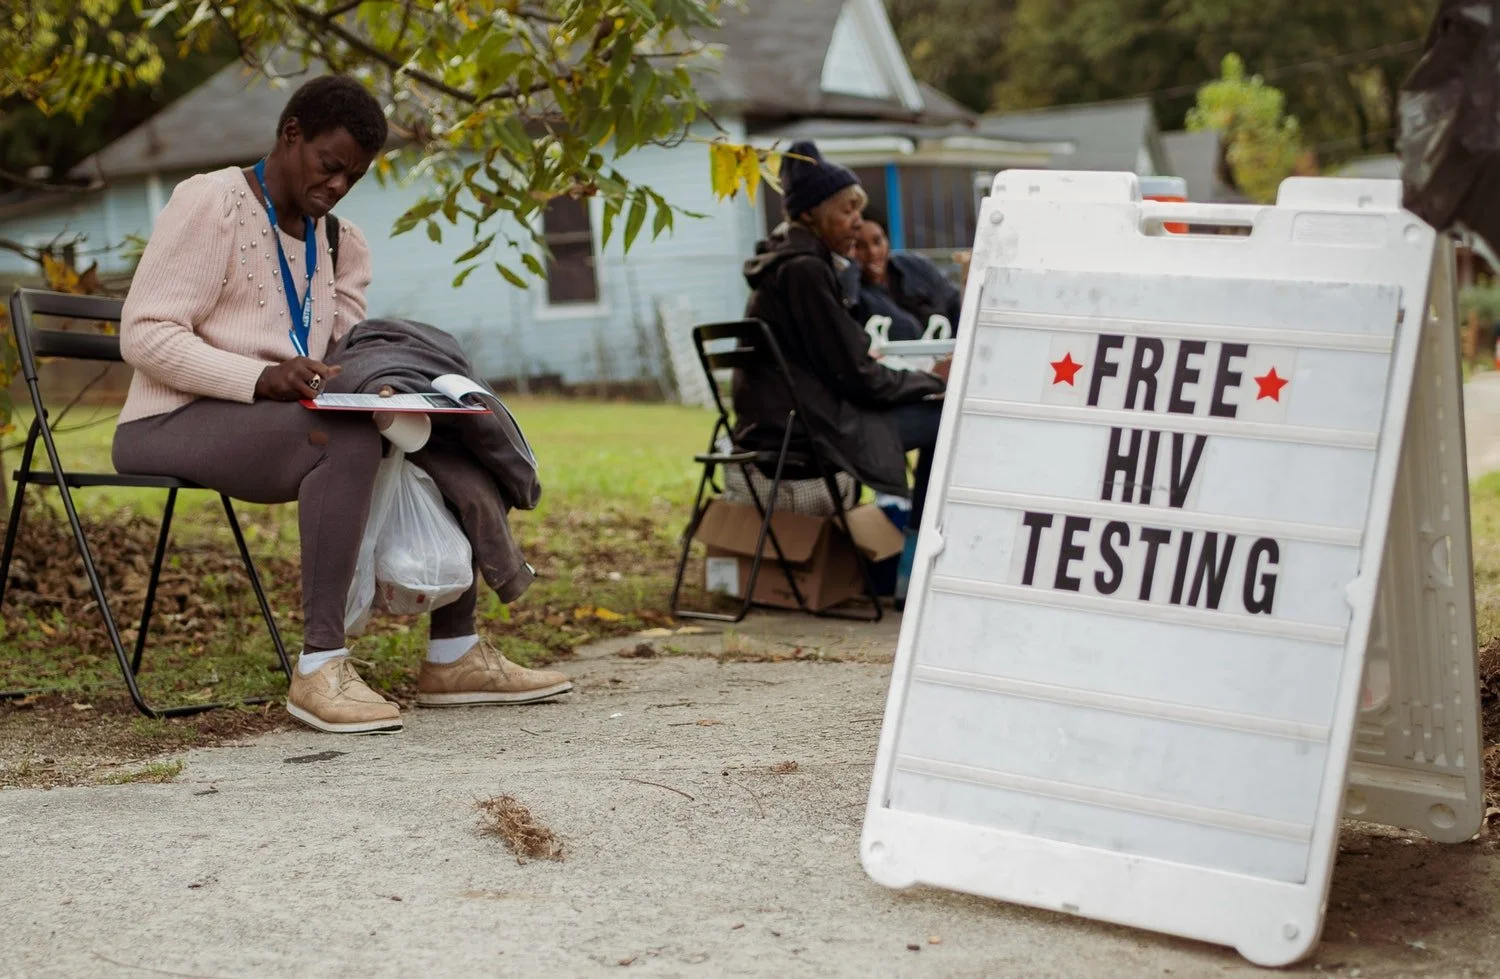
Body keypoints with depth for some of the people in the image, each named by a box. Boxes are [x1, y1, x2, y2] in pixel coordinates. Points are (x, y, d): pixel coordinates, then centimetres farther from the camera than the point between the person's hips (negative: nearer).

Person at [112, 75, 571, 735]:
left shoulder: (337, 242, 15)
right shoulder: (210, 202, -9)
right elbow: (144, 334, -16)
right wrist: (263, 377, -30)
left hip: (279, 425, 8)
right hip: (175, 424, -8)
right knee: (348, 440, -34)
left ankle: (454, 655, 0)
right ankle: (320, 668, -36)